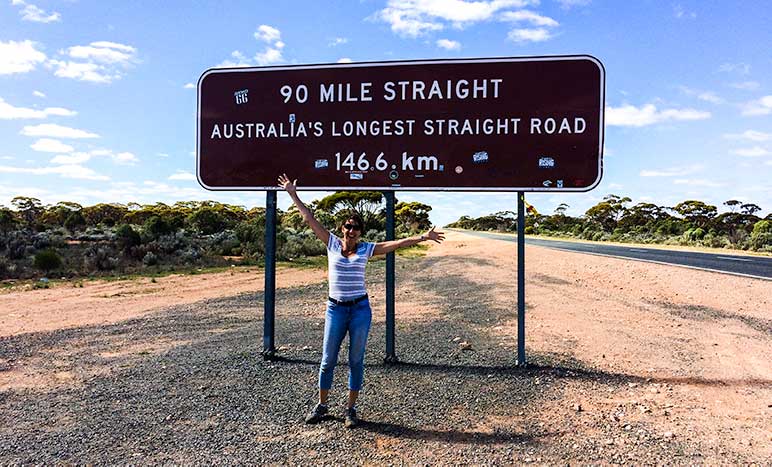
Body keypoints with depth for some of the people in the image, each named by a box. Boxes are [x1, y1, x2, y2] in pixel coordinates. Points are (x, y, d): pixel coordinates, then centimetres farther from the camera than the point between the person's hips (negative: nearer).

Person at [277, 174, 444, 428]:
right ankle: (321, 405, 25)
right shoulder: (332, 243, 1)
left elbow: (398, 243, -2)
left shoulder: (366, 249, 1)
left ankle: (351, 408, 20)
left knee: (356, 360, 7)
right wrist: (293, 195, 3)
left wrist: (424, 237, -8)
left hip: (360, 309, 0)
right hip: (335, 309, 0)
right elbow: (309, 219, 2)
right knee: (328, 360, 7)